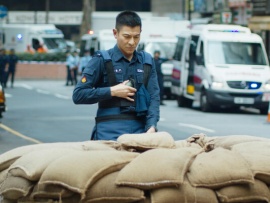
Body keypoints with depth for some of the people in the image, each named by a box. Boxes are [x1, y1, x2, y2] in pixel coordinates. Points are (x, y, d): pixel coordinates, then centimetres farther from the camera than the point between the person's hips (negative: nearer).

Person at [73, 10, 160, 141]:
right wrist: (112, 91, -9)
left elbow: (154, 97, 5)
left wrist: (151, 127, -11)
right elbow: (78, 95, -2)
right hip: (110, 133, -3)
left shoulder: (147, 61, 13)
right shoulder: (102, 60, 2)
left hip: (140, 131, 3)